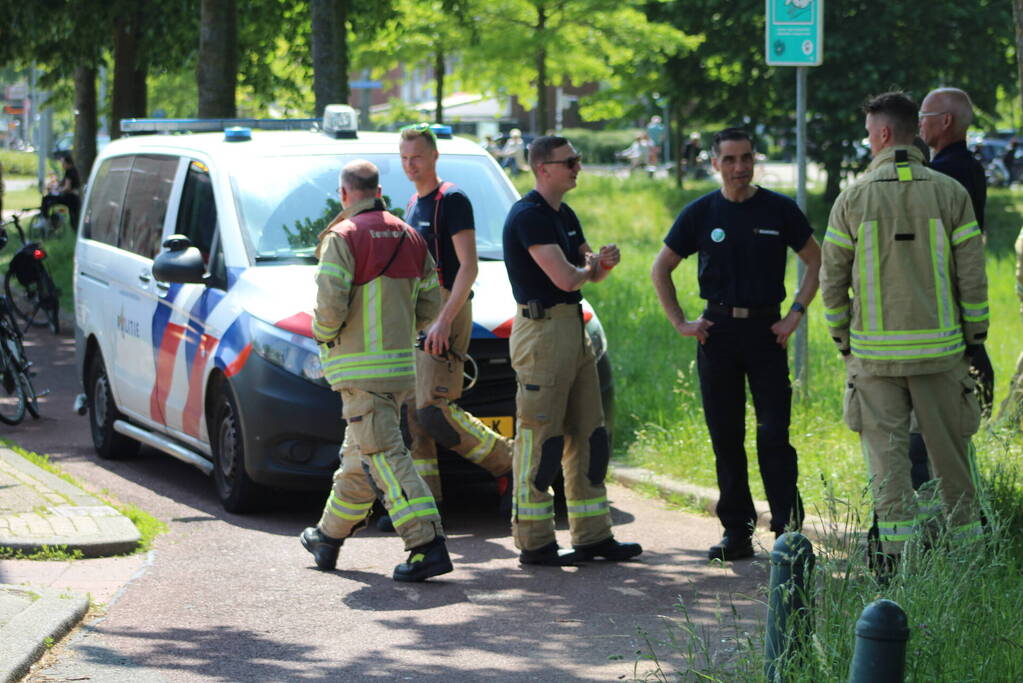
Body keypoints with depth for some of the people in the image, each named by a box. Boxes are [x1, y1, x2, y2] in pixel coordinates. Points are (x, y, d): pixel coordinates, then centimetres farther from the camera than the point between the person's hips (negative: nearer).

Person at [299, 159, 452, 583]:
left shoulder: (342, 238, -11)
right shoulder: (409, 238, 9)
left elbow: (330, 301, -20)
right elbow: (430, 304, 10)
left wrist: (324, 335, -1)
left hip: (361, 368, -8)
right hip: (401, 362, 8)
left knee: (383, 456, -10)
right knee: (359, 454, 20)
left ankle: (427, 545, -20)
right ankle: (329, 537, 34)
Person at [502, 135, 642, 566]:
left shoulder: (564, 216, 16)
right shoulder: (529, 216, -14)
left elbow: (592, 274, 22)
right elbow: (564, 278, -23)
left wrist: (604, 262, -2)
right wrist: (587, 267, -1)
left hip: (573, 328, 10)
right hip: (542, 328, -10)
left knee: (589, 436, 11)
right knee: (540, 437, -6)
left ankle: (593, 536, 17)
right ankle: (534, 543, -1)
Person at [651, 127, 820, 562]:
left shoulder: (779, 210, 2)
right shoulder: (700, 213, 5)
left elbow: (815, 262, 9)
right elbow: (660, 270, 13)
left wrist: (795, 315, -1)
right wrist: (680, 323, 4)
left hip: (766, 329, -2)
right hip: (717, 329, 2)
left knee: (774, 435, -7)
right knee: (725, 436, 4)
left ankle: (789, 529, -5)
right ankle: (736, 530, 10)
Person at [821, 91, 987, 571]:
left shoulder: (853, 198, -2)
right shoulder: (949, 193, 0)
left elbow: (832, 278, 2)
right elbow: (972, 275, -1)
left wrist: (842, 338, 14)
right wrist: (974, 337, 8)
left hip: (875, 351, -1)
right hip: (940, 347, 1)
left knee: (886, 448, 3)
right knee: (949, 449, 9)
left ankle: (897, 549, -3)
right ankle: (965, 542, 15)